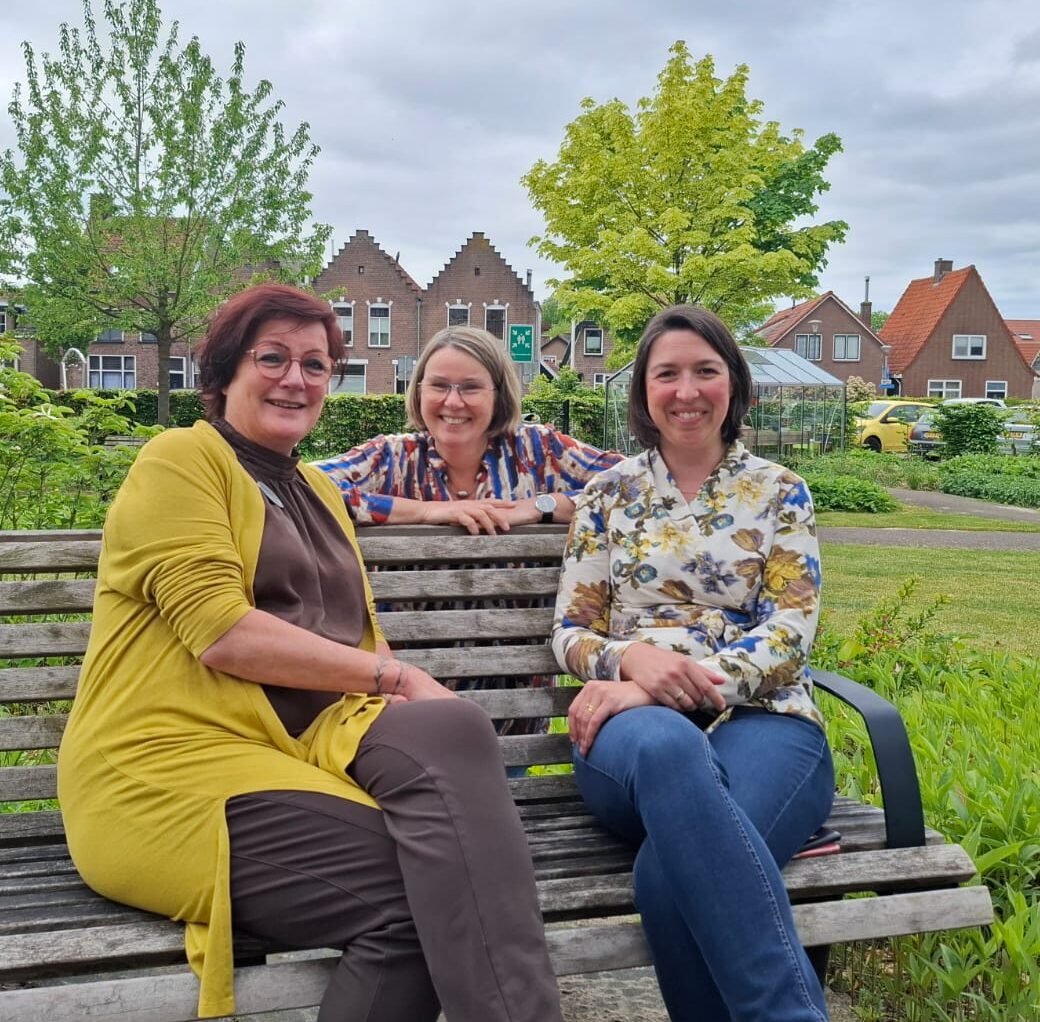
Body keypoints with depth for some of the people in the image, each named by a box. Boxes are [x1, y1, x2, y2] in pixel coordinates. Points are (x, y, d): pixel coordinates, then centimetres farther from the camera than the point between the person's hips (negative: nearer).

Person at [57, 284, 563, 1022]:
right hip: (173, 769, -6)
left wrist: (416, 696, -7)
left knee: (451, 734, -27)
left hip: (309, 742, 6)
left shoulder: (318, 489, 24)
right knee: (425, 887, -29)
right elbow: (222, 633, -14)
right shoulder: (180, 459, 0)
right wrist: (393, 677, -12)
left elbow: (358, 639, 16)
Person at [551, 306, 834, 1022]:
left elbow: (791, 628, 0)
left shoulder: (778, 492, 12)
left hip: (762, 718, -1)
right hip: (634, 722, 2)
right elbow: (572, 631, 12)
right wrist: (630, 657, -14)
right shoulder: (609, 493, 16)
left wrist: (673, 685, -15)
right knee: (665, 746, -42)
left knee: (670, 871, -38)